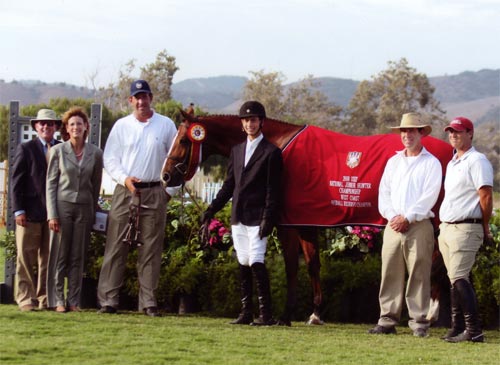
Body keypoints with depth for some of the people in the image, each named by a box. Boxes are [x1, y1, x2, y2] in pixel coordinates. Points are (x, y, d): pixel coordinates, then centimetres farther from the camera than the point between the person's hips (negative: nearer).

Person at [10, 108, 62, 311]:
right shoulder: (26, 149, 4)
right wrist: (18, 210, -8)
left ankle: (45, 299, 8)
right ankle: (26, 299, 1)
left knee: (49, 259, 4)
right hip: (30, 212, -2)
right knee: (26, 258, -1)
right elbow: (16, 182, 1)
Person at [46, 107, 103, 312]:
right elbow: (51, 183, 0)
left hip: (84, 208, 2)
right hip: (62, 205, -2)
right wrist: (52, 214, -7)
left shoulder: (95, 154, 5)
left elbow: (96, 186, 11)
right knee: (60, 255, -1)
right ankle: (57, 300, 3)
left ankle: (74, 301, 7)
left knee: (78, 257, 3)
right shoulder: (58, 151, 1)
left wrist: (93, 212, 11)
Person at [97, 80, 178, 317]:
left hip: (154, 193, 0)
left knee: (151, 249, 1)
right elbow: (110, 158, 6)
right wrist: (125, 179, -9)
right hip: (125, 191, 0)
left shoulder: (166, 125, 8)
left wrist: (170, 189, 4)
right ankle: (108, 300, -3)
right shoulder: (121, 126, 8)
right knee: (116, 246, -4)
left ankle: (148, 302, 4)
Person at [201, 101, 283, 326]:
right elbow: (229, 186, 19)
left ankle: (266, 314, -12)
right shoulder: (237, 151, 15)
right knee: (243, 264, 9)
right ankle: (246, 312, 14)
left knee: (256, 262, -14)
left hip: (257, 218, -7)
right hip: (238, 217, 7)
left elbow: (273, 191, -9)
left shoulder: (271, 152, -4)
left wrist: (268, 219, -17)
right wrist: (212, 209, 12)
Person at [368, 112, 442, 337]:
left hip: (419, 226, -5)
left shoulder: (431, 163, 3)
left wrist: (407, 217, -12)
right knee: (390, 274, 2)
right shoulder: (393, 162, 18)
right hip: (393, 226, 5)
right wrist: (392, 217, -4)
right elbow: (384, 193, 12)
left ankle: (419, 323, -4)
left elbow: (429, 196, -7)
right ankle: (387, 321, 4)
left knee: (419, 275, -6)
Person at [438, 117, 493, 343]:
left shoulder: (477, 161, -9)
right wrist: (443, 227, 17)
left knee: (459, 278, -16)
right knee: (454, 279, 9)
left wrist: (485, 229, -7)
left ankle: (473, 330, -18)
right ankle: (457, 328, 13)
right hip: (446, 228, 9)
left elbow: (486, 197, -12)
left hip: (465, 229, -9)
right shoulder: (452, 163, 20)